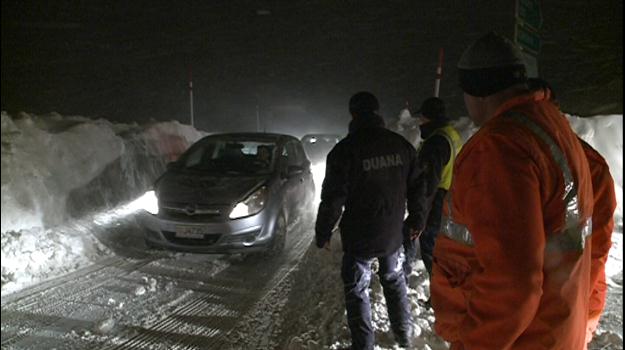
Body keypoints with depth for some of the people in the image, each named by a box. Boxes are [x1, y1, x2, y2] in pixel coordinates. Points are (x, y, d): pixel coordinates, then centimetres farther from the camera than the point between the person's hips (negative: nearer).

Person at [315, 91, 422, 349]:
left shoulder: (345, 150, -16)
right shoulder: (402, 145, -2)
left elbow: (332, 199, -15)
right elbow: (416, 188, 6)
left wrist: (322, 234, -3)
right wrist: (416, 221, 19)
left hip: (359, 238, -5)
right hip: (393, 234, 5)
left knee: (357, 291, 10)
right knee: (394, 280, 25)